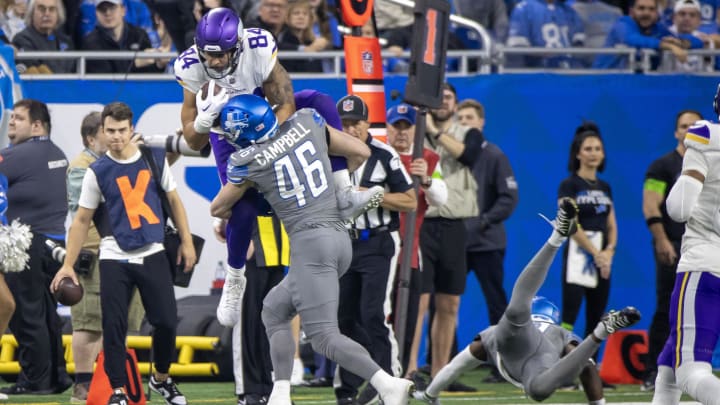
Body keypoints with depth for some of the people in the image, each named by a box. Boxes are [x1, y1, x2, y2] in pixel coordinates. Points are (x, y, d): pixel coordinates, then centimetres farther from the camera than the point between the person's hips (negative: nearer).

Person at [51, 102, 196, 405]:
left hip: (152, 255, 2)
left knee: (167, 321, -1)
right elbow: (82, 221, 2)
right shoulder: (97, 172, -2)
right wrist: (68, 265, -3)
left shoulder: (155, 158, 3)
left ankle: (161, 378, 23)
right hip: (114, 258, -2)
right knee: (114, 326, -7)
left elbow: (173, 201, 14)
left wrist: (186, 241, 9)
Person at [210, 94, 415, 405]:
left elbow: (218, 208, 14)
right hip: (340, 237, 8)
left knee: (324, 336, -8)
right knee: (275, 310, 20)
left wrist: (233, 215, 37)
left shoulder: (248, 162, -4)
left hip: (311, 242, -8)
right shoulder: (307, 122, 8)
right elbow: (360, 152, 18)